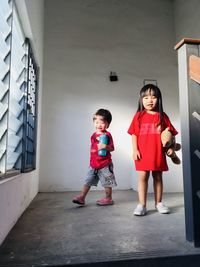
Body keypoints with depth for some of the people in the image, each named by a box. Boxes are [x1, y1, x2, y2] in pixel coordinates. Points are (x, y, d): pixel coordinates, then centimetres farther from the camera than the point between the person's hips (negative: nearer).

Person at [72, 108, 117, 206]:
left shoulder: (107, 135, -11)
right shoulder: (94, 135, 10)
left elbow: (112, 148, -14)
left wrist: (105, 146, -35)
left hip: (104, 164, -6)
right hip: (93, 164, 7)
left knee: (107, 183, 7)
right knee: (88, 181, 7)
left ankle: (108, 198, 22)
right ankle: (81, 197, 13)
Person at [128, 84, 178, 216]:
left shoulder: (163, 116, 5)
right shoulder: (139, 116, 3)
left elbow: (170, 133, 5)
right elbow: (134, 134, 1)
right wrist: (135, 149, -6)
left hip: (158, 153, 2)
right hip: (143, 153, -1)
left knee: (158, 177, 12)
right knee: (143, 177, 1)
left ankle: (159, 203, 26)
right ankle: (142, 205, 10)